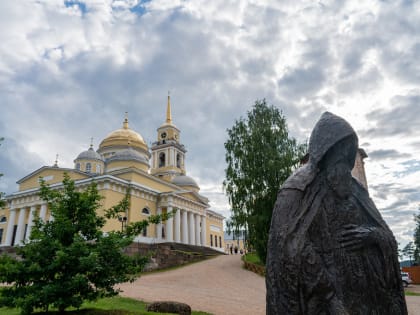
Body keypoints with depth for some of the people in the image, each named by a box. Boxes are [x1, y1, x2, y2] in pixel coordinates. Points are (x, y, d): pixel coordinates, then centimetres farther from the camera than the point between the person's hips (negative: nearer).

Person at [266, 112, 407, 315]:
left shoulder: (354, 189, 14)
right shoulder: (298, 188, -6)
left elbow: (387, 236, 14)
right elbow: (293, 247, -16)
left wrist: (373, 235, -10)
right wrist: (330, 298, -21)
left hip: (368, 295, 6)